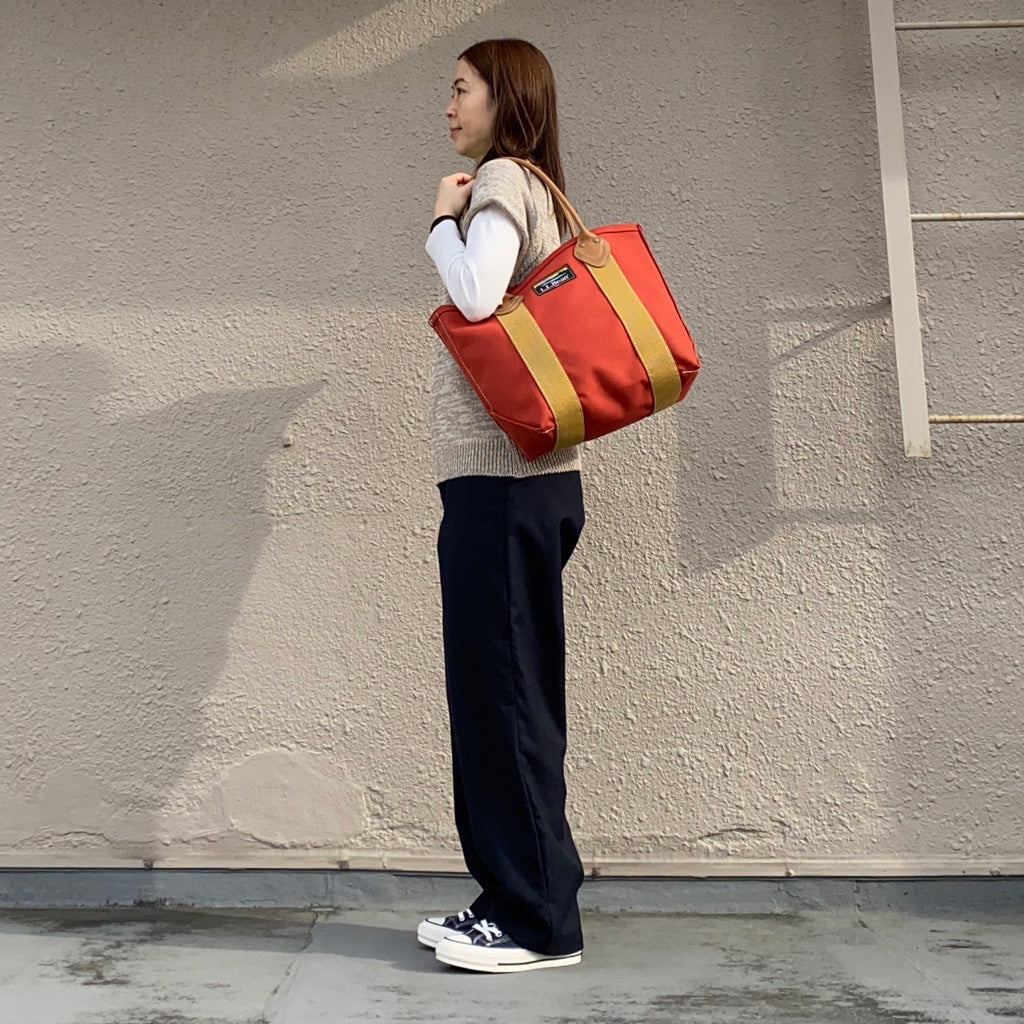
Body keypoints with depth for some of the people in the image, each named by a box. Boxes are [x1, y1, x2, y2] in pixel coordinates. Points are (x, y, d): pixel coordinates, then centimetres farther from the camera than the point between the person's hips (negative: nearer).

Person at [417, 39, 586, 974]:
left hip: (502, 482, -10)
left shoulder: (500, 180, -5)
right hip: (526, 480, 10)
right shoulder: (534, 194, 23)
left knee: (502, 694, -5)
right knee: (501, 695, 11)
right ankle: (513, 900, 20)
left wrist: (445, 218, -5)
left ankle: (539, 920, 5)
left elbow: (475, 295, -22)